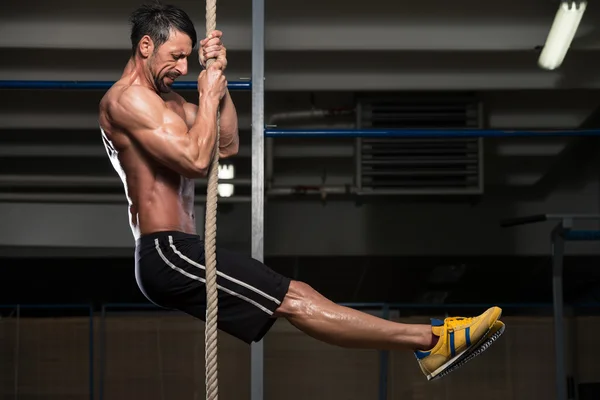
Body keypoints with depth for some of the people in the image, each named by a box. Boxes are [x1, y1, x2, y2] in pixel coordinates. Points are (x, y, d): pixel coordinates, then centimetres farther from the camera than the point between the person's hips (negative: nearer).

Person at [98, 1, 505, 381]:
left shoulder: (162, 97, 22)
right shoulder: (128, 98, -12)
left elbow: (227, 145, 17)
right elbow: (196, 159, -21)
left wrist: (219, 76, 9)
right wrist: (208, 93, -8)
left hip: (171, 254, 11)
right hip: (167, 254, -11)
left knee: (295, 293, 2)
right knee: (292, 300, -14)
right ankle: (431, 341, -18)